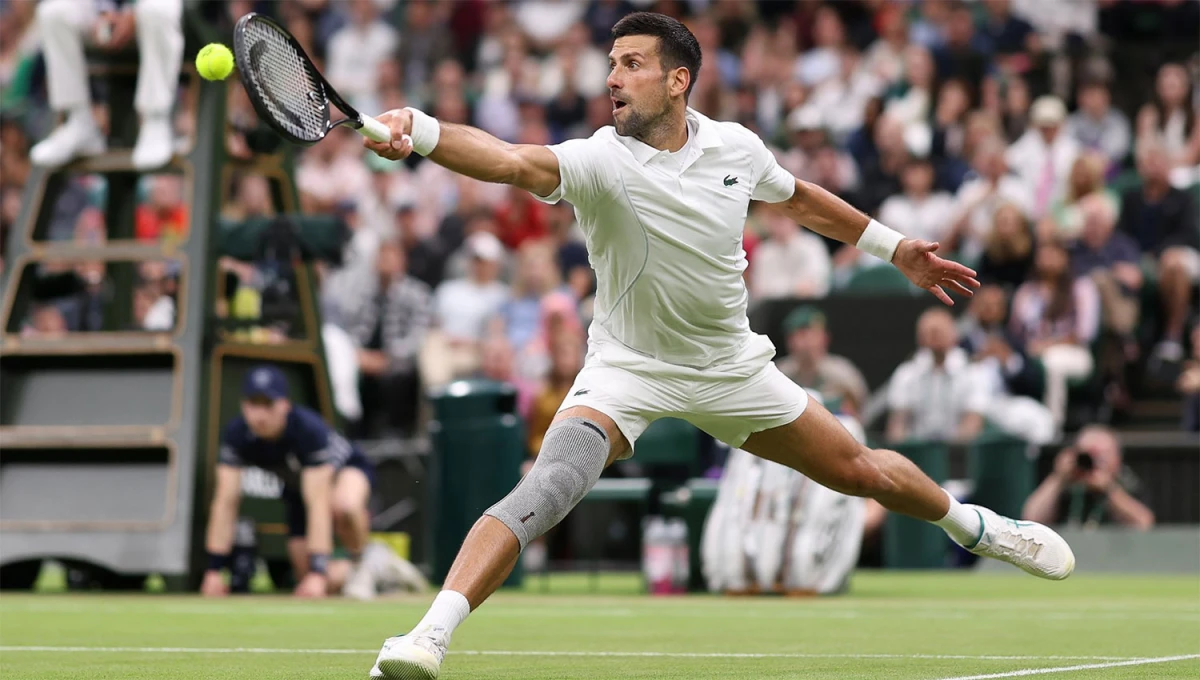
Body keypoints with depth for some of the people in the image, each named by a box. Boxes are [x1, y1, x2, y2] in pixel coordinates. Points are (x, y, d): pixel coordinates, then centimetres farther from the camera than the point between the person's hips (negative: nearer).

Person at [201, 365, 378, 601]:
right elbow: (225, 502, -25)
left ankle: (362, 562, -10)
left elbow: (317, 505, -41)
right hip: (298, 488, 5)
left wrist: (317, 571, -46)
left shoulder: (310, 429, -39)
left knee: (343, 505, -41)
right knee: (310, 582, -8)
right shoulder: (237, 434, -27)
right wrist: (214, 570, -29)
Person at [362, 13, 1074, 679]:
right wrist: (420, 131, -62)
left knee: (860, 470, 13)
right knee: (555, 480, -31)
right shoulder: (600, 161, -22)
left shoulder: (736, 146, -8)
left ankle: (971, 523, 45)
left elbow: (798, 197, 15)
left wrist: (896, 248, 22)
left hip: (732, 368, 4)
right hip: (628, 368, -4)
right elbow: (511, 161, -43)